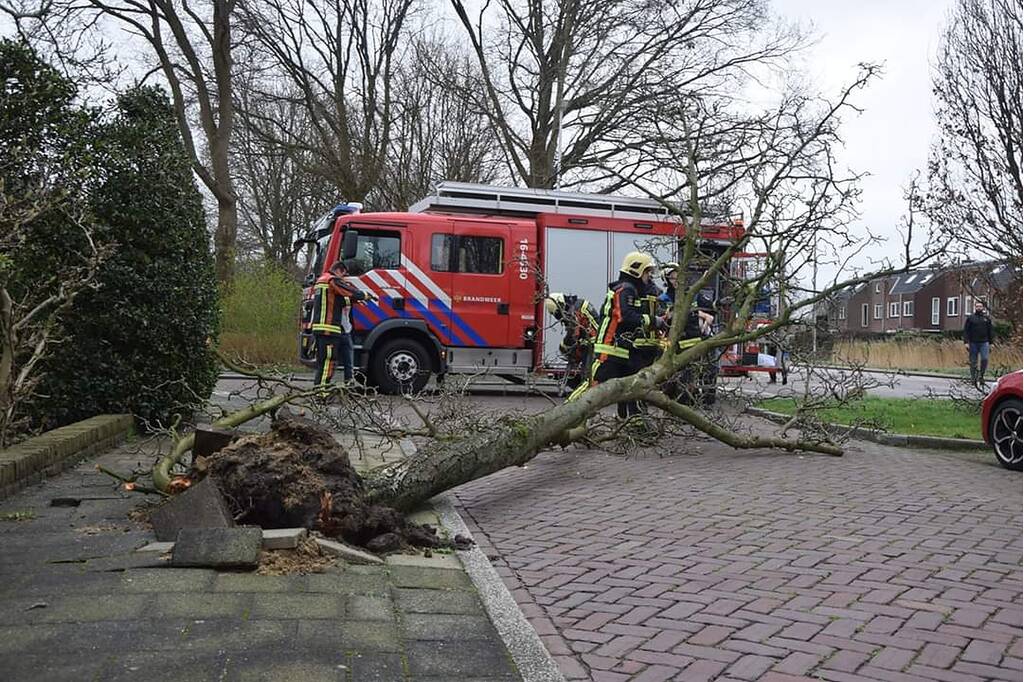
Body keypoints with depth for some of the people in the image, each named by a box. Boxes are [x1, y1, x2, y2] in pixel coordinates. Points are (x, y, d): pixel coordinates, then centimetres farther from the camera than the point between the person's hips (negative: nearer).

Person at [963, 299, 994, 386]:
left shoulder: (987, 318, 9)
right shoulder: (970, 317, 3)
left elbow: (990, 331, 14)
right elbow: (966, 330, 0)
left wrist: (991, 342, 11)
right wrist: (966, 342, -8)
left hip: (984, 343, 1)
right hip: (973, 343, -1)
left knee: (985, 359, -14)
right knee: (973, 361, 4)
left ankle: (981, 375, 4)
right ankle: (973, 378, 14)